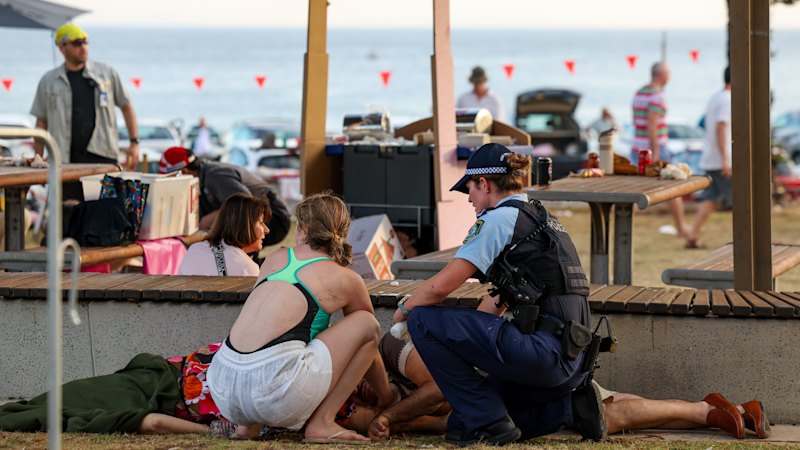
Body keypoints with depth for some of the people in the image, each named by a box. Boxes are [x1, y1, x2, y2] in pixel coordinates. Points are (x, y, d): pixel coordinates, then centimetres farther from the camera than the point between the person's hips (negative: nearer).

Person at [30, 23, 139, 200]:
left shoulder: (106, 73, 9)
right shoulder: (49, 81, 9)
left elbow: (126, 106, 14)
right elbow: (41, 122, 12)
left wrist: (134, 143, 6)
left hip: (102, 155, 0)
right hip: (66, 160, 1)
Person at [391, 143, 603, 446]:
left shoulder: (500, 217, -6)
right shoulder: (540, 218, 22)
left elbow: (441, 286, -9)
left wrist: (404, 309, 9)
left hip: (541, 350, -9)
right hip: (570, 360, 9)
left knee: (423, 319, -4)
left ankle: (485, 422, -3)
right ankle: (571, 407, 9)